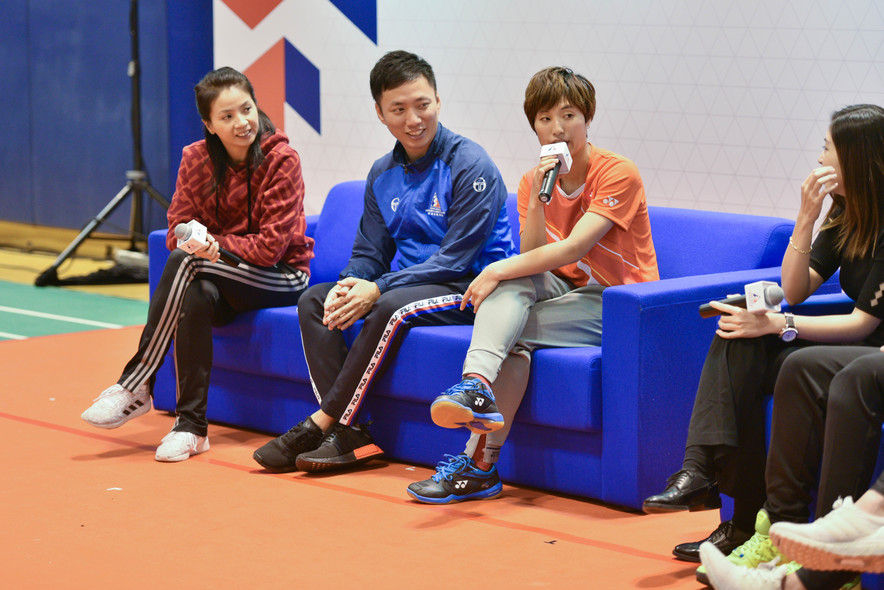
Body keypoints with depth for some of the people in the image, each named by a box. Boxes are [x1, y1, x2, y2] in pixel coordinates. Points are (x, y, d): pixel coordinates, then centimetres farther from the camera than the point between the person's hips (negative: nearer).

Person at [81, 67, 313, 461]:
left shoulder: (281, 161, -13)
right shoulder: (196, 159, 1)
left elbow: (271, 247, -16)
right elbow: (178, 233, 0)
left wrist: (212, 245, -18)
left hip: (282, 277, -4)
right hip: (221, 279, 4)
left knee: (184, 264, -30)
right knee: (196, 295, -35)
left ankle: (134, 386, -24)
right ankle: (191, 426, -29)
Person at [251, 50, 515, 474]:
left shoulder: (470, 165, -14)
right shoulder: (383, 175, 9)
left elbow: (456, 258, -19)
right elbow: (369, 253, 11)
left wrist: (378, 289, -24)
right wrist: (349, 285, -14)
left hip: (469, 289, -8)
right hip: (407, 283, 8)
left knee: (391, 307, -34)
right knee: (314, 300, -8)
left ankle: (321, 424, -23)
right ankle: (350, 434, -21)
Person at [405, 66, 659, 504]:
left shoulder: (618, 173, -13)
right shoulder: (532, 182, 6)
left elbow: (572, 249, -23)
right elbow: (532, 262, -6)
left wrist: (497, 273, -21)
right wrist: (537, 200, -20)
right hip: (566, 291, 5)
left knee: (512, 334, -25)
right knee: (515, 283, -27)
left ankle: (480, 461, -29)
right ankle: (477, 386, -42)